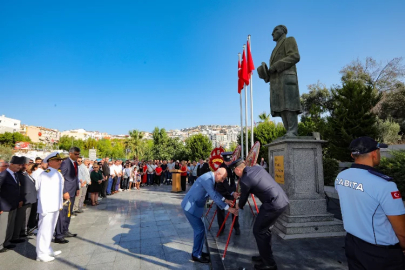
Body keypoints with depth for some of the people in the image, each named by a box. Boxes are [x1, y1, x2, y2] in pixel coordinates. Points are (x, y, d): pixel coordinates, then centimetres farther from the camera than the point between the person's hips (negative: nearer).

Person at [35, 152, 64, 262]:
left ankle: (48, 250, 33)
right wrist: (44, 209, -20)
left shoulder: (58, 174, 10)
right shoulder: (45, 174, -16)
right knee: (44, 230, 2)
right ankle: (41, 254, 16)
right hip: (47, 208, -9)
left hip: (55, 207, 9)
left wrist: (60, 205, 14)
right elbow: (42, 192, -19)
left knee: (50, 230, 20)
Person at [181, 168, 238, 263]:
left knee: (199, 229, 16)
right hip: (190, 206, -10)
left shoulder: (209, 177, 6)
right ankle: (196, 255, 14)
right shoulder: (207, 179, -24)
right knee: (200, 229, -2)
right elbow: (214, 197, -27)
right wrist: (228, 208, -22)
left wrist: (225, 200, 18)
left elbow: (214, 192, 21)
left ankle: (197, 251, 30)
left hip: (193, 205, 10)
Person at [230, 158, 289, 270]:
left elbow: (244, 197, 4)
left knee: (258, 231, 7)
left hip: (274, 204, -9)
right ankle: (265, 256, 36)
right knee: (264, 228, 22)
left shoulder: (244, 180, -13)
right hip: (283, 200, 9)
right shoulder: (258, 168, 9)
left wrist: (239, 206, 26)